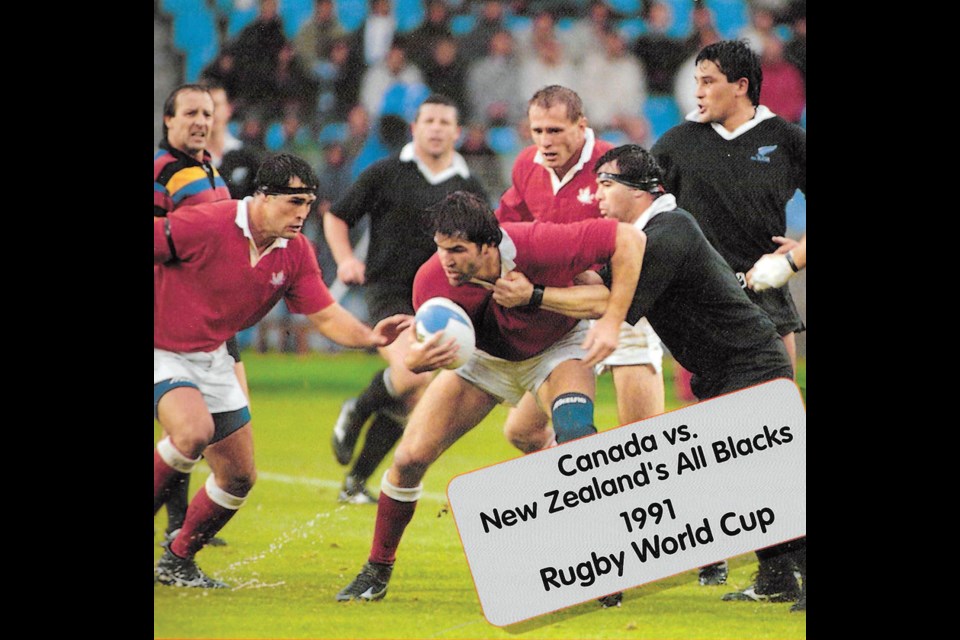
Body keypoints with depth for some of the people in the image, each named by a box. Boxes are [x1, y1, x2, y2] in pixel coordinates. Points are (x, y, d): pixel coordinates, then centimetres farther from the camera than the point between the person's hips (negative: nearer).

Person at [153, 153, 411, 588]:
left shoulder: (296, 252, -4)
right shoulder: (206, 226, -24)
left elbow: (325, 315, -1)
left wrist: (369, 337, -18)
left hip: (211, 357, 7)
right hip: (162, 352, -7)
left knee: (239, 477, 8)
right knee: (194, 430, -34)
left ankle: (178, 561, 27)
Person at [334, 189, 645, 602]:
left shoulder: (540, 245, -38)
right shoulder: (431, 281, -29)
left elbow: (628, 238, -29)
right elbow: (424, 349, -15)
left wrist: (612, 320, -33)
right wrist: (417, 359, -42)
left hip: (557, 346, -2)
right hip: (484, 357, 2)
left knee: (575, 434, -33)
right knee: (410, 456, -8)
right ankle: (377, 571, 14)